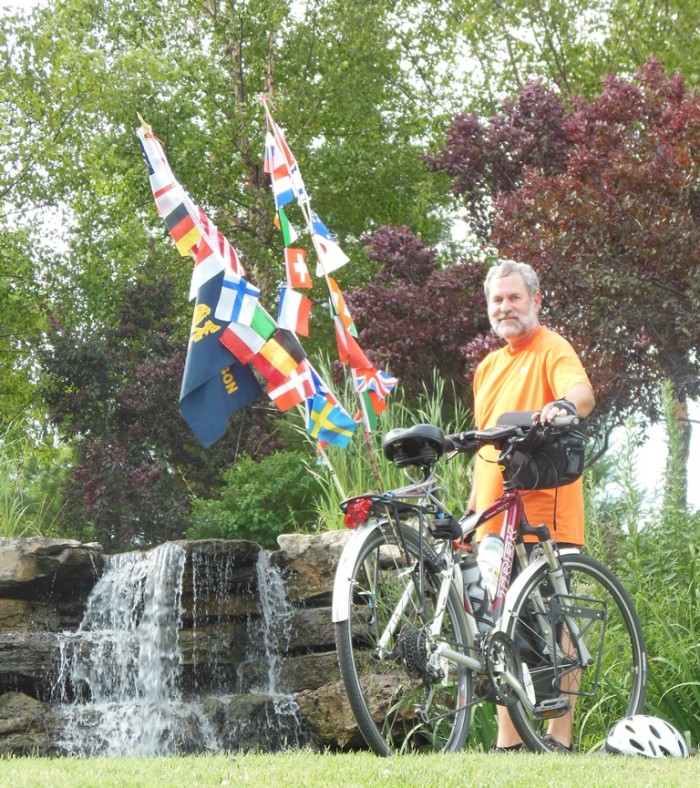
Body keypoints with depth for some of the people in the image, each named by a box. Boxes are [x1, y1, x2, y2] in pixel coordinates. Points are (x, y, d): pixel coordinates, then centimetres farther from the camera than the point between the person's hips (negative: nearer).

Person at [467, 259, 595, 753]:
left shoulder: (552, 350, -3)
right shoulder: (488, 366, 22)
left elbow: (583, 392, -24)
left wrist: (564, 405, -46)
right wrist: (473, 506, 22)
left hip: (547, 511, -8)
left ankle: (560, 738, -2)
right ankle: (508, 741, 12)